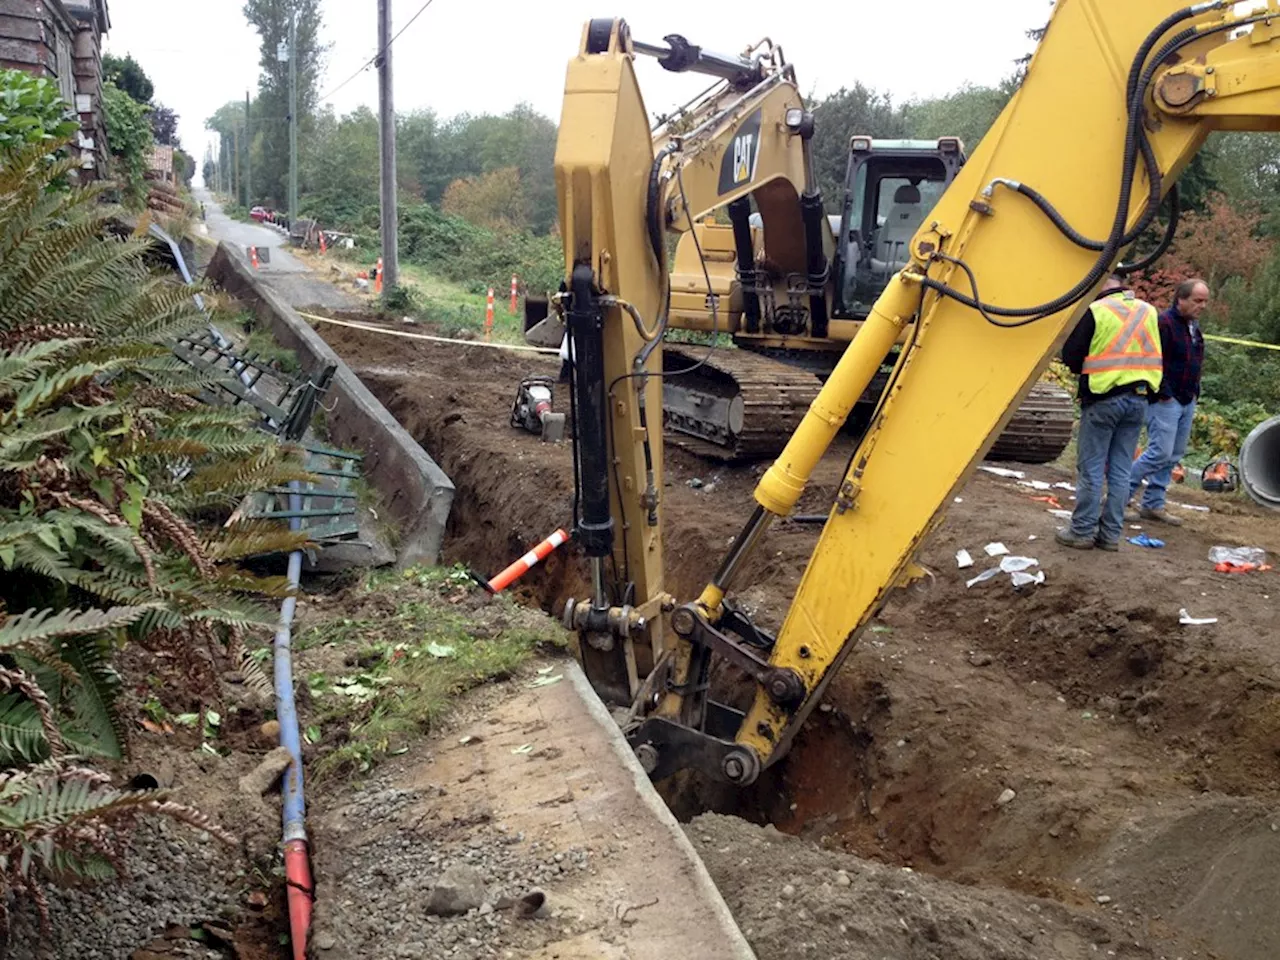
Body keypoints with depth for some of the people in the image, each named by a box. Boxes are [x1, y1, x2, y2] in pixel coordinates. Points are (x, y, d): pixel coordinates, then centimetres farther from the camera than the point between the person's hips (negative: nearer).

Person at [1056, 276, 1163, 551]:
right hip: (1138, 399, 5)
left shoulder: (1097, 311, -9)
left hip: (1103, 399, -5)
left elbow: (1070, 355, -5)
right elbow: (1157, 357, 17)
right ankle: (1110, 534, 12)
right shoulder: (1149, 312, 9)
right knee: (1120, 471, 9)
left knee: (1090, 468, 1)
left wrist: (1085, 370, 14)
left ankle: (1082, 531, 4)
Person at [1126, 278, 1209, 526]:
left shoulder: (1194, 326, 15)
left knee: (1174, 455, 10)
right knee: (1160, 453, -13)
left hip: (1187, 402, 9)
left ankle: (1153, 505, 16)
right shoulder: (1164, 323, -15)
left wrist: (1195, 392, 16)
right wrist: (1163, 394, -18)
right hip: (1166, 401, -9)